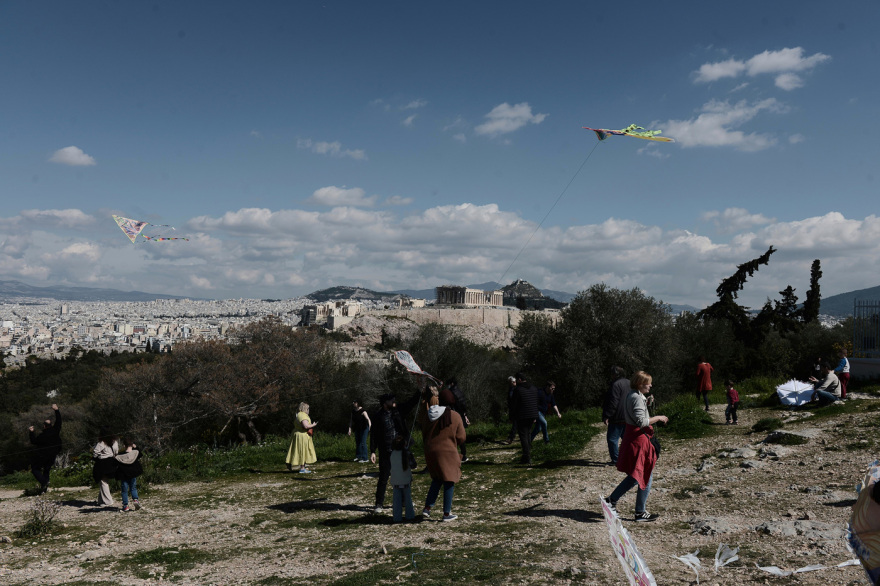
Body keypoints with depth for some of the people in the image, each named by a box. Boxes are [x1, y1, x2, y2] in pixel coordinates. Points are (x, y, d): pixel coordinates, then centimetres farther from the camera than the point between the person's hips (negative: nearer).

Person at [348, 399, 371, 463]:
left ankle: (365, 458, -3)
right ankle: (358, 456, 28)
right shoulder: (353, 411, 4)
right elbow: (351, 420, 10)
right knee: (357, 442, 13)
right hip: (357, 429, 7)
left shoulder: (362, 411, -18)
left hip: (364, 428, -7)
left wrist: (370, 426, -41)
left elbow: (368, 419, -27)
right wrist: (350, 429, 6)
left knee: (363, 443, -9)